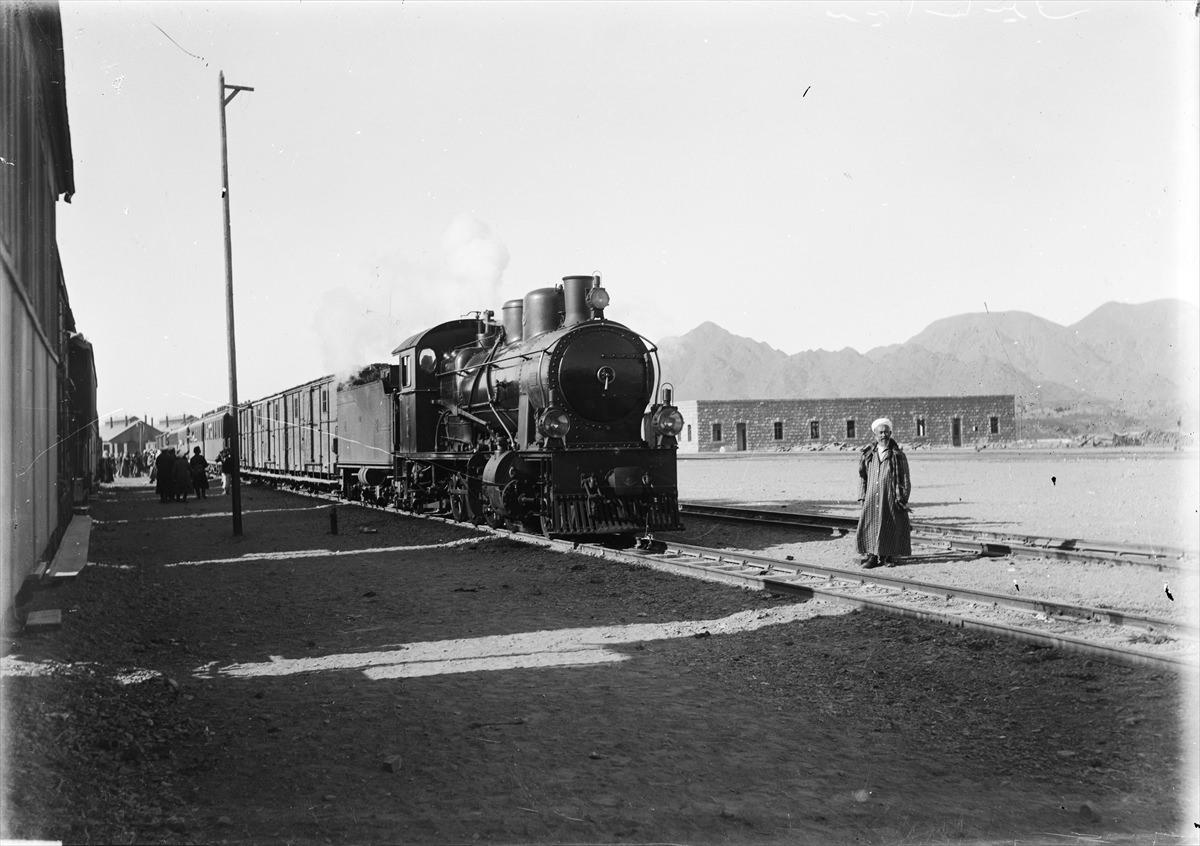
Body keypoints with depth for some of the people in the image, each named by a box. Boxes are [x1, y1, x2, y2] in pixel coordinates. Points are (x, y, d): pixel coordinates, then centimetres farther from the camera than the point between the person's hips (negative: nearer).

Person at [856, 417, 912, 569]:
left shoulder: (898, 455, 0)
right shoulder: (868, 454, 8)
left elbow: (905, 479, 2)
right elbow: (862, 476, 12)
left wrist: (903, 499, -4)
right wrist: (862, 496, 5)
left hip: (891, 498, -2)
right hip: (872, 498, 2)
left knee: (891, 527, 2)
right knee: (870, 525, -3)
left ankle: (889, 556, 15)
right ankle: (872, 556, 4)